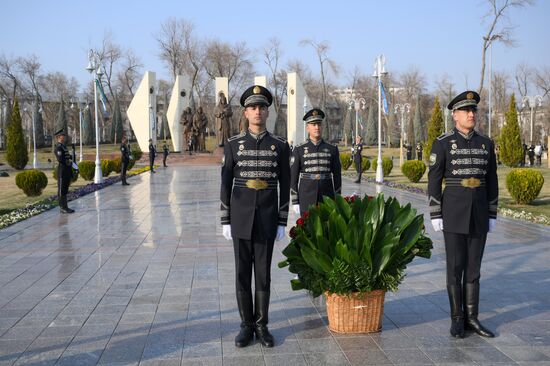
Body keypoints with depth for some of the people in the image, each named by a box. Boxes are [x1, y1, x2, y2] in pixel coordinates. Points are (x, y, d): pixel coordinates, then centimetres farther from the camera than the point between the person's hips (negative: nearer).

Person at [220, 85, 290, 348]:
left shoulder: (280, 146, 2)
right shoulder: (233, 145, 0)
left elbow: (284, 187, 3)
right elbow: (225, 185, 2)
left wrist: (282, 223, -1)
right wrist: (225, 221, -2)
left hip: (267, 220, 0)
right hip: (241, 218, 0)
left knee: (263, 272, 5)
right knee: (242, 273, 5)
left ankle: (261, 325, 17)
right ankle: (246, 325, 17)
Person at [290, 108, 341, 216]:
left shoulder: (332, 149, 6)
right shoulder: (299, 150, 1)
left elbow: (337, 176, 8)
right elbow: (293, 177, 1)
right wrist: (295, 202, -3)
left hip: (327, 197, 2)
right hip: (307, 198, -1)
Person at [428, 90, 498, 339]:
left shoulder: (486, 144, 8)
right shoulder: (442, 143, -5)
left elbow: (491, 182, 11)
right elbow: (434, 181, -5)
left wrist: (492, 215, 8)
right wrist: (435, 216, -9)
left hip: (479, 215, 4)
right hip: (454, 213, -4)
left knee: (473, 267, 8)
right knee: (455, 267, 0)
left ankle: (471, 318, 16)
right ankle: (457, 318, 12)